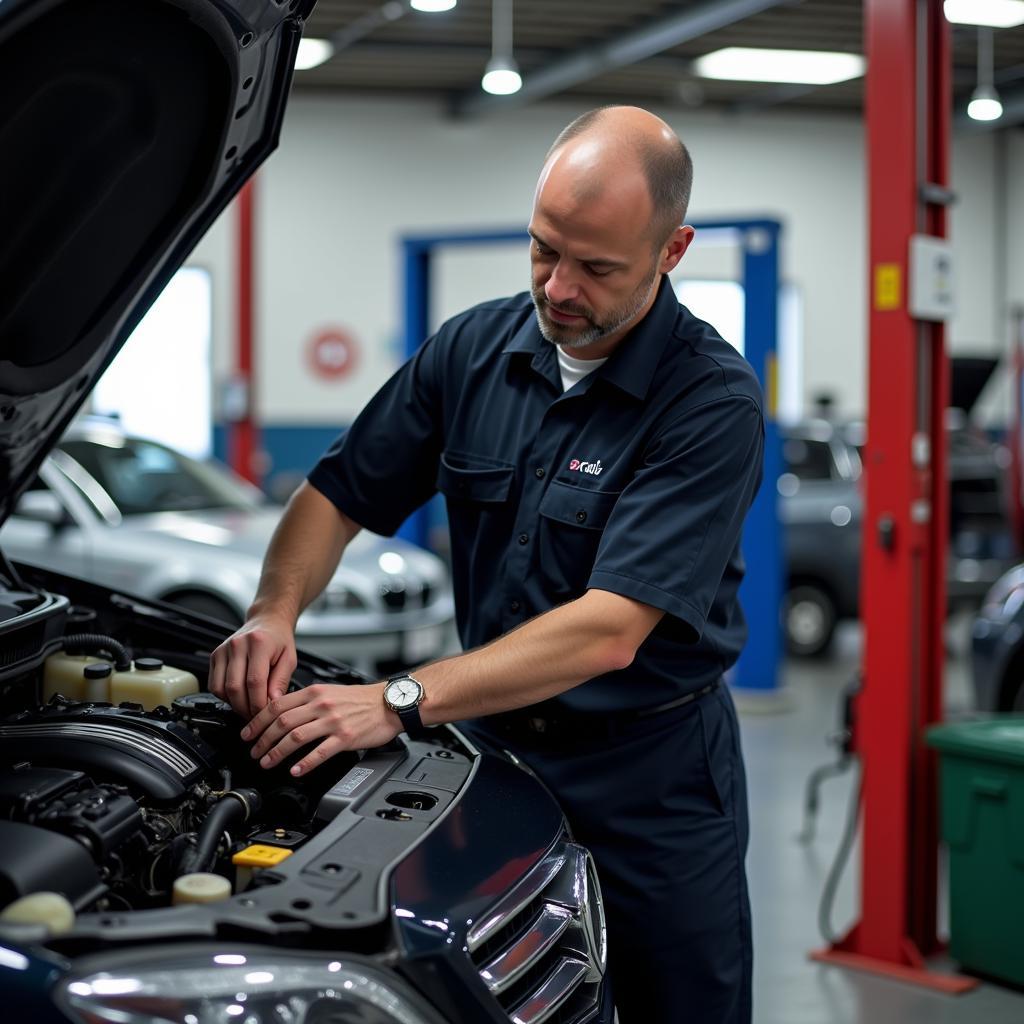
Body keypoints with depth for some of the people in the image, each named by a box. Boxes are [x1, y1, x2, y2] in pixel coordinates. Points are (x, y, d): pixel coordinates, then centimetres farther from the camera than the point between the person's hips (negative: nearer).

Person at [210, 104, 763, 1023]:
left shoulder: (714, 401, -21)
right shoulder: (475, 348, -3)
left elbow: (610, 631, -28)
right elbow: (341, 492, 6)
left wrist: (401, 701, -33)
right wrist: (275, 611, -15)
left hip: (653, 782, -4)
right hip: (494, 744, 4)